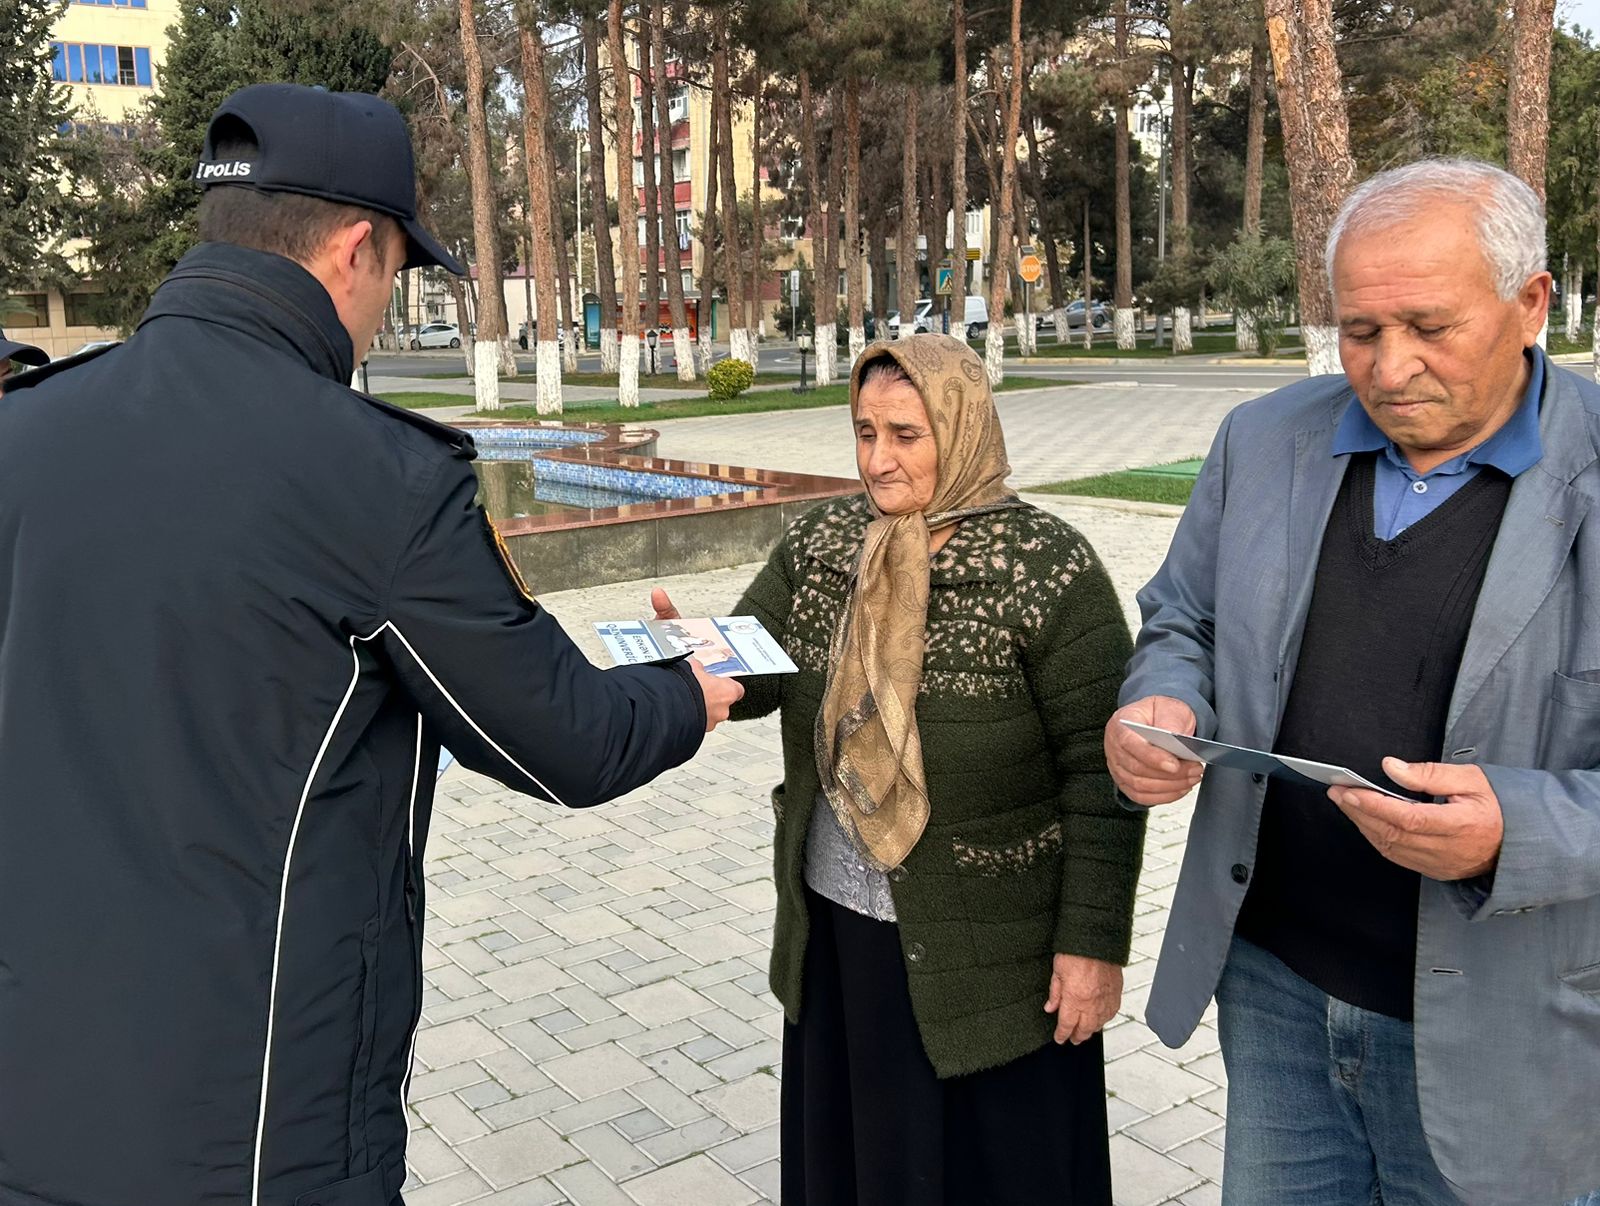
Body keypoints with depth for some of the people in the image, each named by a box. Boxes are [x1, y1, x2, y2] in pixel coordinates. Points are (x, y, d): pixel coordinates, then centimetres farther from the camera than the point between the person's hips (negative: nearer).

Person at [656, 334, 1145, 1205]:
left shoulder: (1050, 571, -15)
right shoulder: (820, 544, 2)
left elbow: (1099, 772, -13)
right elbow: (750, 666, 0)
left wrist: (1094, 941, -12)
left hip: (987, 953, -5)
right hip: (838, 935, 5)